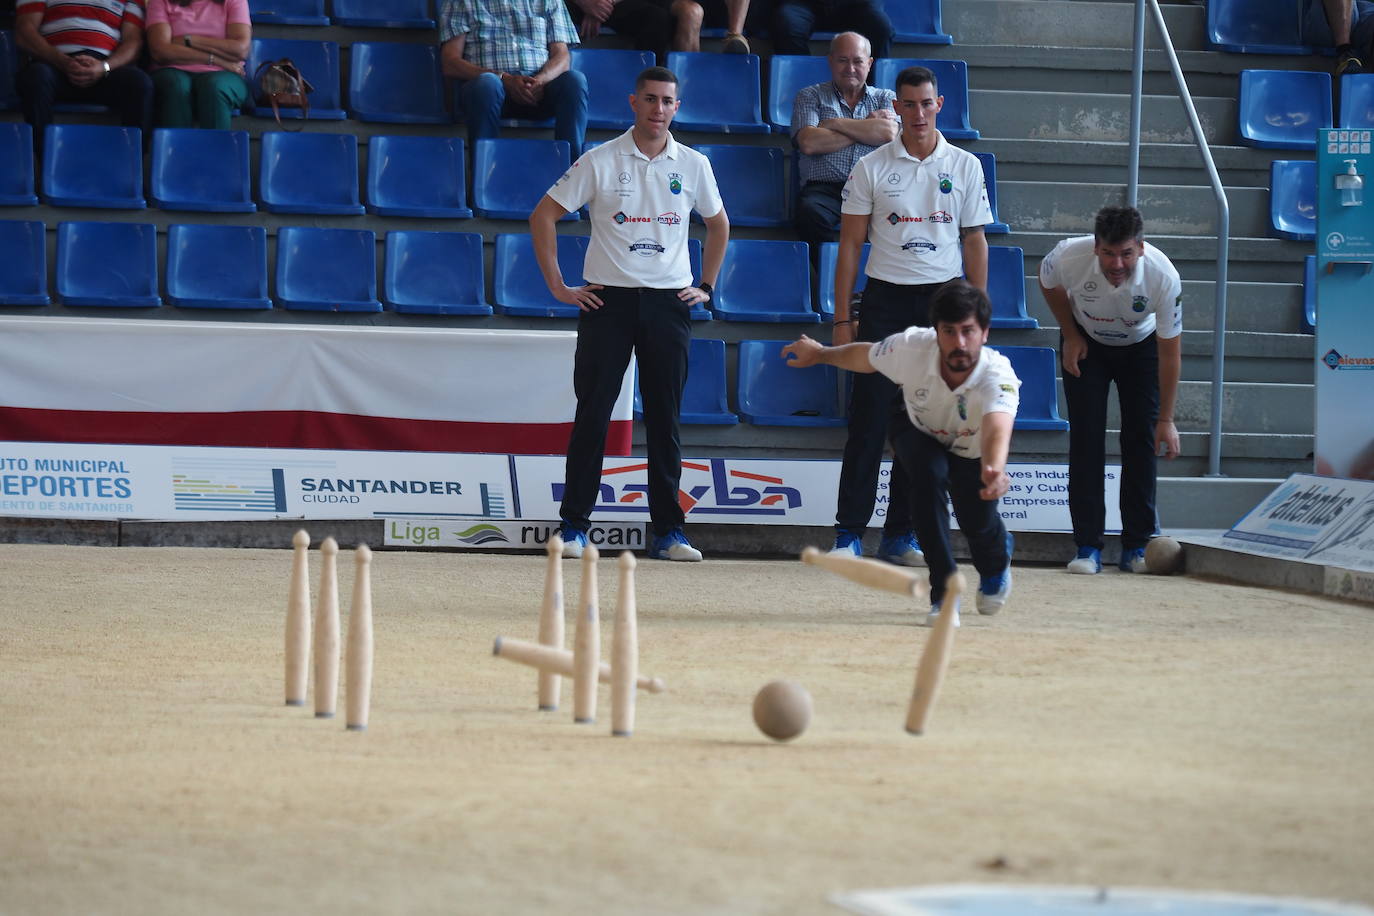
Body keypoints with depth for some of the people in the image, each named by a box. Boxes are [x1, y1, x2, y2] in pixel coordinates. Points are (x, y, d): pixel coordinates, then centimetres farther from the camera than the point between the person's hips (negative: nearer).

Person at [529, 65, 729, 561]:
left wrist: (705, 287, 14)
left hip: (669, 302, 2)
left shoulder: (693, 166, 6)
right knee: (592, 414, -3)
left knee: (665, 419, 4)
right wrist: (558, 286, -2)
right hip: (608, 298, -2)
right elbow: (543, 216, 2)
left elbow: (718, 225, 23)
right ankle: (574, 527, 1)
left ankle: (668, 532, 7)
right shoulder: (600, 162, -2)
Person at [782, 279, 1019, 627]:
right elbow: (863, 356, -12)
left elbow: (997, 432, -63)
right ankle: (943, 594, -21)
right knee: (929, 474, -30)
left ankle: (998, 559, 38)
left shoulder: (998, 375, -44)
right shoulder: (911, 347, -36)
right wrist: (820, 354, 5)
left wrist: (994, 470, -84)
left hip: (972, 448, 0)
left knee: (978, 524, -4)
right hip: (917, 430, 0)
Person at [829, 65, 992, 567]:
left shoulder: (965, 167, 6)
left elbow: (975, 242, 9)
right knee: (869, 418, -5)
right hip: (885, 299, -1)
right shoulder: (871, 168, 2)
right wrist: (842, 318, -2)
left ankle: (900, 534, 9)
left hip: (943, 300, 2)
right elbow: (850, 244, 3)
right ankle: (849, 531, -1)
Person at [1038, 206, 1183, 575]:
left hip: (1141, 346, 0)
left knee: (1142, 439, -7)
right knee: (1086, 437, -10)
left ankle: (1137, 546, 1)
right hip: (1087, 343, 0)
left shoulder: (1164, 277, -35)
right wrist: (1071, 335, -5)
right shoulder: (1070, 257, -34)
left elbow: (1170, 352, -24)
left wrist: (1166, 420, -22)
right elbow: (1048, 282, -5)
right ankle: (1088, 547, -8)